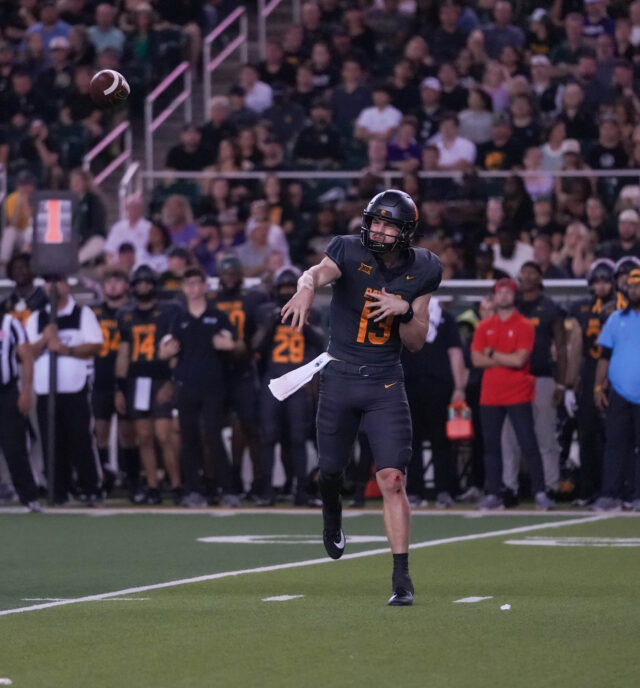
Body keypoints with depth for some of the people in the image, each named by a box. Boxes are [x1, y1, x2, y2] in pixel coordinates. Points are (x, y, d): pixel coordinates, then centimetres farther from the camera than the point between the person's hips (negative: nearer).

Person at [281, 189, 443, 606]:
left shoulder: (421, 272, 0)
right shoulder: (350, 252, -7)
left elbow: (417, 343, 4)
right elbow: (320, 272, -31)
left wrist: (405, 311, -17)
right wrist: (307, 287, -54)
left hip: (386, 384, 0)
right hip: (340, 378, 0)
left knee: (393, 479, -10)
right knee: (330, 469, 12)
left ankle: (402, 578, -8)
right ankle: (332, 518, 49)